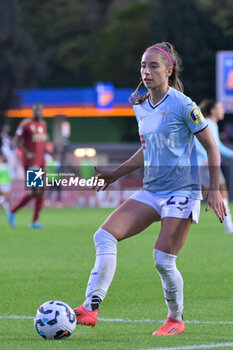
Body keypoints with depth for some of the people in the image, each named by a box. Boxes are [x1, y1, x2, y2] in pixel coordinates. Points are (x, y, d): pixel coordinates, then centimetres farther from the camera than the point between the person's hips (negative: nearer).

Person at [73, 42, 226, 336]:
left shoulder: (182, 105, -11)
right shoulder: (141, 107, 10)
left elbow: (211, 148, -6)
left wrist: (214, 190, -10)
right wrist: (116, 174, 17)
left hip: (182, 191, -7)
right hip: (150, 191, 7)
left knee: (163, 260, -10)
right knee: (105, 236, -11)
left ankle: (176, 320, 15)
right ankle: (90, 308, -15)